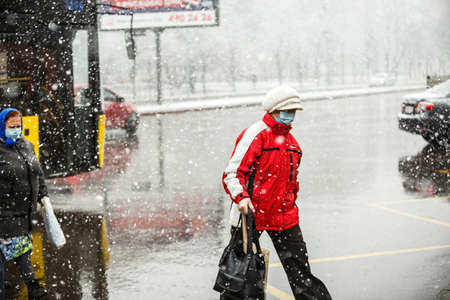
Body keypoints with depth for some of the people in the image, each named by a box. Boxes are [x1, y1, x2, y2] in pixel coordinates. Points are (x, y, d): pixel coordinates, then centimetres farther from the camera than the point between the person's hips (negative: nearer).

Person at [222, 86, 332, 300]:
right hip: (252, 213, -6)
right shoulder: (256, 134, -10)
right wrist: (241, 197, -31)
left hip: (284, 216, 6)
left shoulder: (291, 141, 15)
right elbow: (232, 173, -15)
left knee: (299, 268, 5)